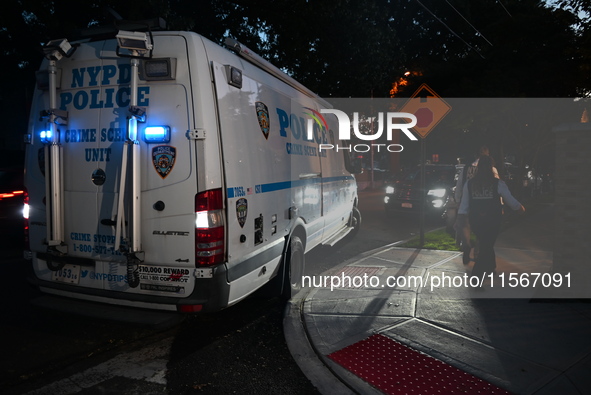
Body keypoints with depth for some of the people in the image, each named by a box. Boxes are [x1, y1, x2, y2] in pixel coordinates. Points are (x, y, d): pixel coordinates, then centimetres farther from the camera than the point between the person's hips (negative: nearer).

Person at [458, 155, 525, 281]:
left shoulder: (469, 184, 0)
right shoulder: (498, 183, -6)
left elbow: (464, 204, 1)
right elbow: (510, 200, 4)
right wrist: (521, 208, 23)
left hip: (475, 221, 3)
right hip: (492, 221, -3)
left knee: (485, 244, 24)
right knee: (486, 246, 2)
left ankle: (491, 267, 43)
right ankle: (476, 275, -8)